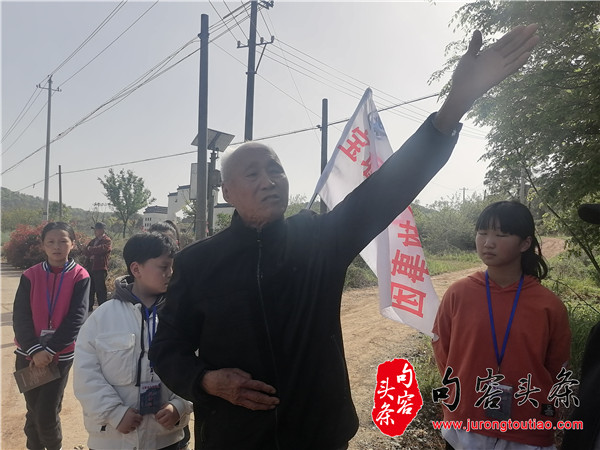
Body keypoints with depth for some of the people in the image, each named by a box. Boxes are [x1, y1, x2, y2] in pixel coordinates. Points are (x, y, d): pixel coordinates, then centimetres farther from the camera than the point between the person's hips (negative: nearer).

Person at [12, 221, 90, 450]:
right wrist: (35, 350, -15)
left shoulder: (80, 277, -8)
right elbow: (20, 316, -5)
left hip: (60, 356, -2)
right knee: (33, 411, 13)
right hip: (28, 355, 2)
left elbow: (76, 319, -11)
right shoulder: (30, 275, -1)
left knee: (47, 414, 2)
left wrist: (49, 350, -16)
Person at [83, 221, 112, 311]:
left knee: (100, 290, -6)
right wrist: (89, 255, -7)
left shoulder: (107, 241, -5)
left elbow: (103, 249, -24)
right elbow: (86, 251, 15)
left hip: (100, 269, -8)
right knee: (90, 289, 17)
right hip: (90, 268, 8)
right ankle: (89, 307, 29)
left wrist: (89, 249, -16)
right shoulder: (93, 241, 20)